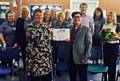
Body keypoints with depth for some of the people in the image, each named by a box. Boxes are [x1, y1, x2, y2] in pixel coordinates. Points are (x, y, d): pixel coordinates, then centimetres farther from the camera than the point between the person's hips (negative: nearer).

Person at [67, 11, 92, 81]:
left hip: (81, 59, -4)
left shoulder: (86, 29, -5)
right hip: (71, 58, 4)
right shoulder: (70, 29, 9)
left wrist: (85, 58, -13)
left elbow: (89, 44, -8)